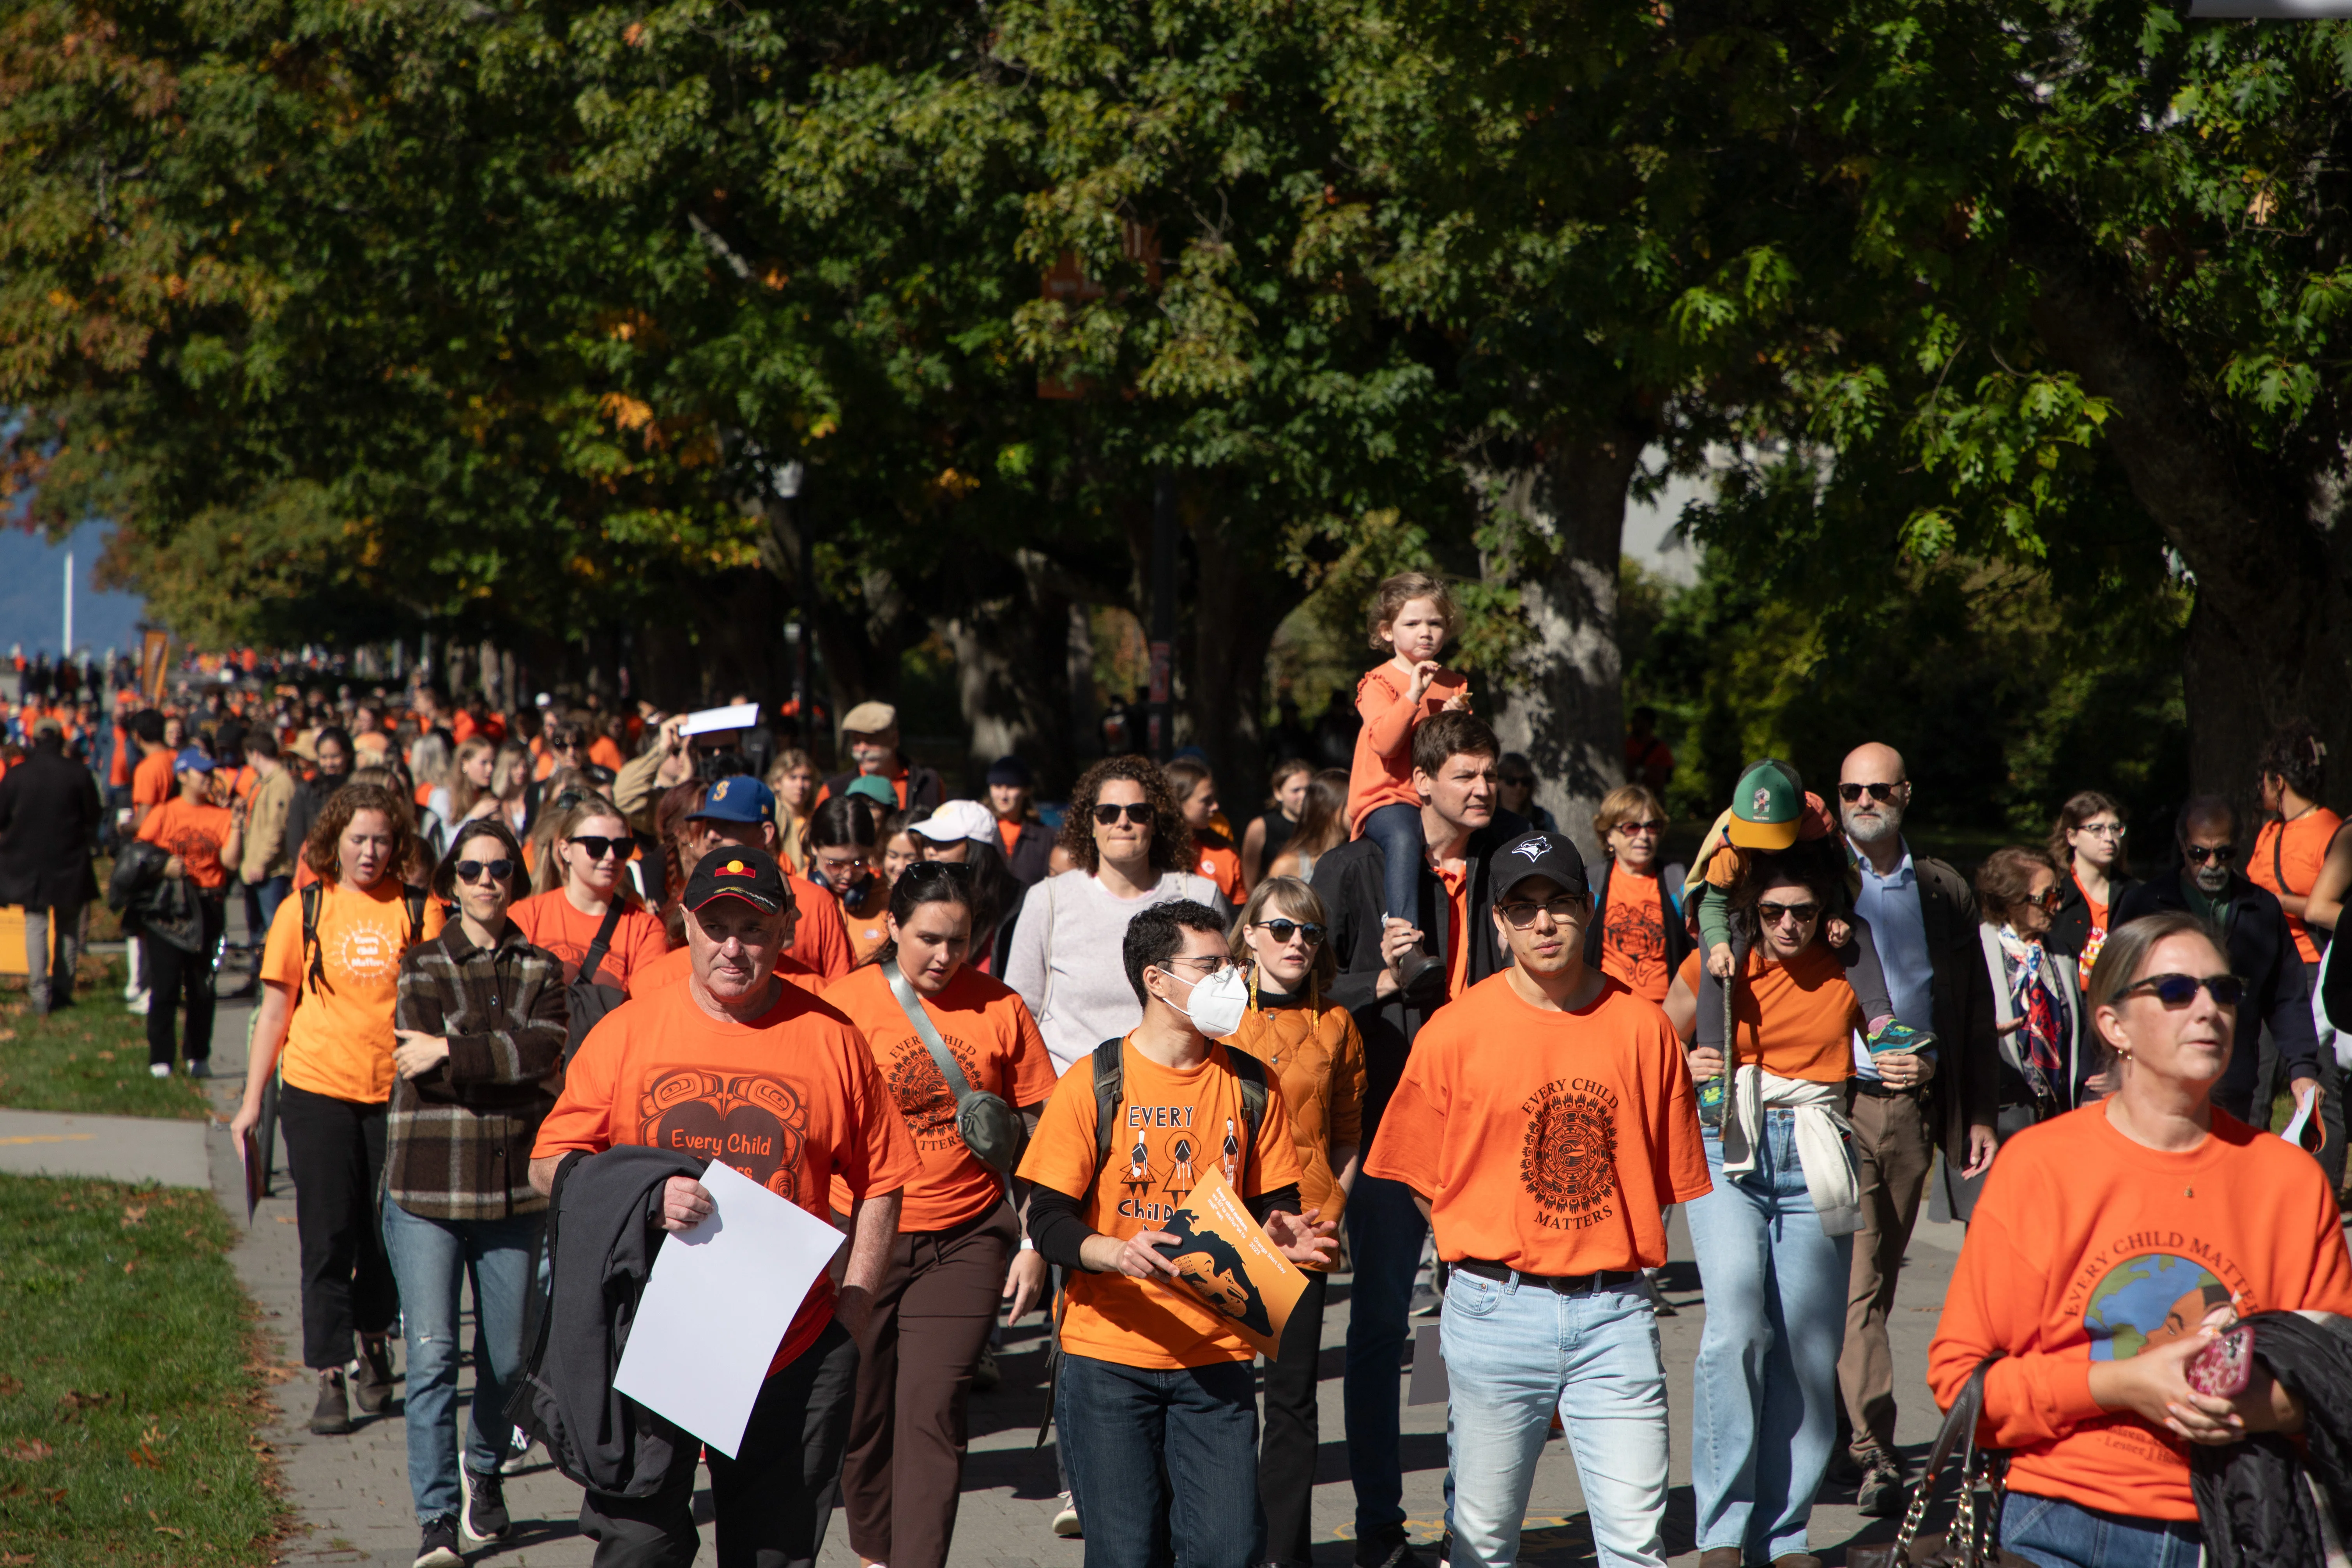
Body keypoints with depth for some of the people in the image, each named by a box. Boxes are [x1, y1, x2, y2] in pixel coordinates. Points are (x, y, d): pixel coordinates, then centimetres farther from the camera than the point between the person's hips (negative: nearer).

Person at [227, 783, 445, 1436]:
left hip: (398, 1092, 0)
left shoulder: (420, 911, 1)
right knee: (327, 1238, -1)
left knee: (389, 1234, 7)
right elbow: (275, 1010, 7)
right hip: (319, 1091, 0)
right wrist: (252, 1101, 6)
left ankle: (374, 1342, 32)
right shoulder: (303, 911, 2)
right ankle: (332, 1378, 5)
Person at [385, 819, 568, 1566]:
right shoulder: (422, 964, 7)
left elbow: (545, 1050, -10)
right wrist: (507, 1062, -11)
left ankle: (485, 1472, 33)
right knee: (433, 1353, -9)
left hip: (512, 1189, 2)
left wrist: (451, 1052, -12)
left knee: (506, 1357, 7)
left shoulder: (542, 970, 9)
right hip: (427, 1187, -2)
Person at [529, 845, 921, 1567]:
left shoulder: (832, 1040, 2)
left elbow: (881, 1181, 6)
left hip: (796, 1351, 1)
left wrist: (855, 1302, -3)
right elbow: (550, 1165, 3)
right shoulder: (627, 1031, 2)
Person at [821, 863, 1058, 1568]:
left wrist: (1034, 1243, 2)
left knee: (931, 1410, -9)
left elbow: (1038, 1131, 5)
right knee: (863, 1409, 8)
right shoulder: (844, 1002, -4)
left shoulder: (998, 1008, -1)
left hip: (967, 1238, 0)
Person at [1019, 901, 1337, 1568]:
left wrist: (1283, 1234, -11)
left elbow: (1274, 1203, 12)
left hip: (1217, 1356, 3)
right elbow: (1048, 1220, -6)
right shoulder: (1092, 1084, -4)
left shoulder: (1249, 1084, 7)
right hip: (1109, 1355, -3)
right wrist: (1118, 1253, -24)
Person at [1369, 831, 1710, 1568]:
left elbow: (1672, 1175, 10)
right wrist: (1488, 1266, 6)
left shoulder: (1641, 1026, 3)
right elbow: (1419, 1176, 5)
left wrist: (1601, 1251, 4)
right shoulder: (1455, 1031, -2)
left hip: (1615, 1313, 1)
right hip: (1495, 1311, -1)